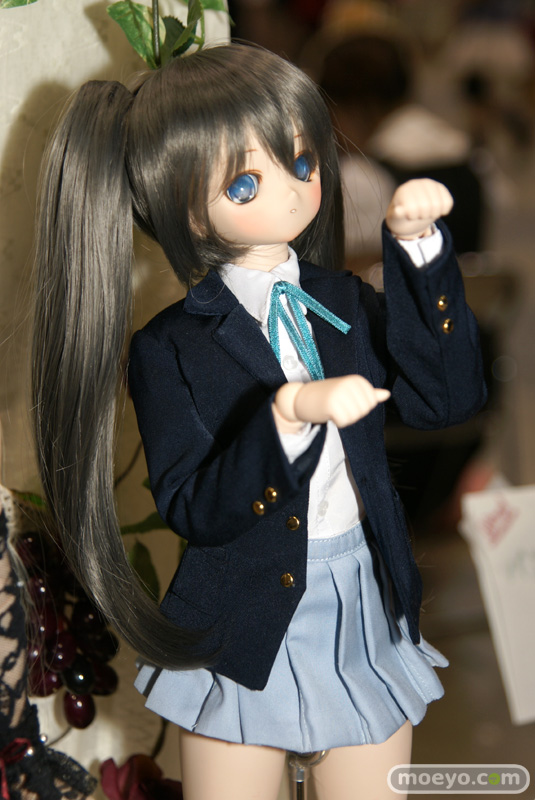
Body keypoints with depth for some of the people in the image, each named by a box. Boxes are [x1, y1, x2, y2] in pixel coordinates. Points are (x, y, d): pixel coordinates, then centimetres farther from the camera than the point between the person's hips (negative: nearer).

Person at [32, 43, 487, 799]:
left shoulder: (346, 304, 2)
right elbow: (192, 510, -18)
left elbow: (446, 397, -9)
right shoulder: (172, 348, -12)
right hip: (248, 634, -3)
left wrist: (419, 248, -14)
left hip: (368, 617, 4)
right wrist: (288, 417, -33)